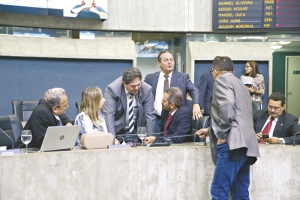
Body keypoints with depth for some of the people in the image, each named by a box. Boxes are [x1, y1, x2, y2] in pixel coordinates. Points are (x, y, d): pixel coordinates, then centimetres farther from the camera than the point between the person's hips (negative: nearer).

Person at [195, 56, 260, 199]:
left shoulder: (222, 79, 1)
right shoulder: (240, 84, 28)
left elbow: (227, 105, -18)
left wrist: (222, 135, -12)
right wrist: (211, 130, 43)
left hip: (234, 143, -9)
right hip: (244, 145, 9)